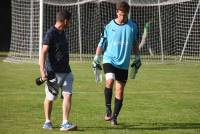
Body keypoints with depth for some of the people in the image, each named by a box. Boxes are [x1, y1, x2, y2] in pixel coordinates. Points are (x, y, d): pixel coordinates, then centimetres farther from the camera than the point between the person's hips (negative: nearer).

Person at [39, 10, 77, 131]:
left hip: (66, 71, 6)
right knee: (50, 98, 7)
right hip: (53, 73, -6)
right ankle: (47, 122, 25)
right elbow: (43, 53, -21)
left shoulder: (62, 32, 11)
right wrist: (43, 71, -30)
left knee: (68, 95, -7)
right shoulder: (50, 34, -14)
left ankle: (65, 123, -9)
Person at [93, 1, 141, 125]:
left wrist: (138, 57, 15)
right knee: (110, 81, -28)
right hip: (109, 59, -2)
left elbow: (135, 43, 16)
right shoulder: (109, 27, -3)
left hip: (124, 63, 2)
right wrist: (96, 59, 3)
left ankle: (114, 116, 15)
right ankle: (108, 109, -18)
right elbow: (101, 44, 5)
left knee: (120, 90, 3)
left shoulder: (133, 26, 2)